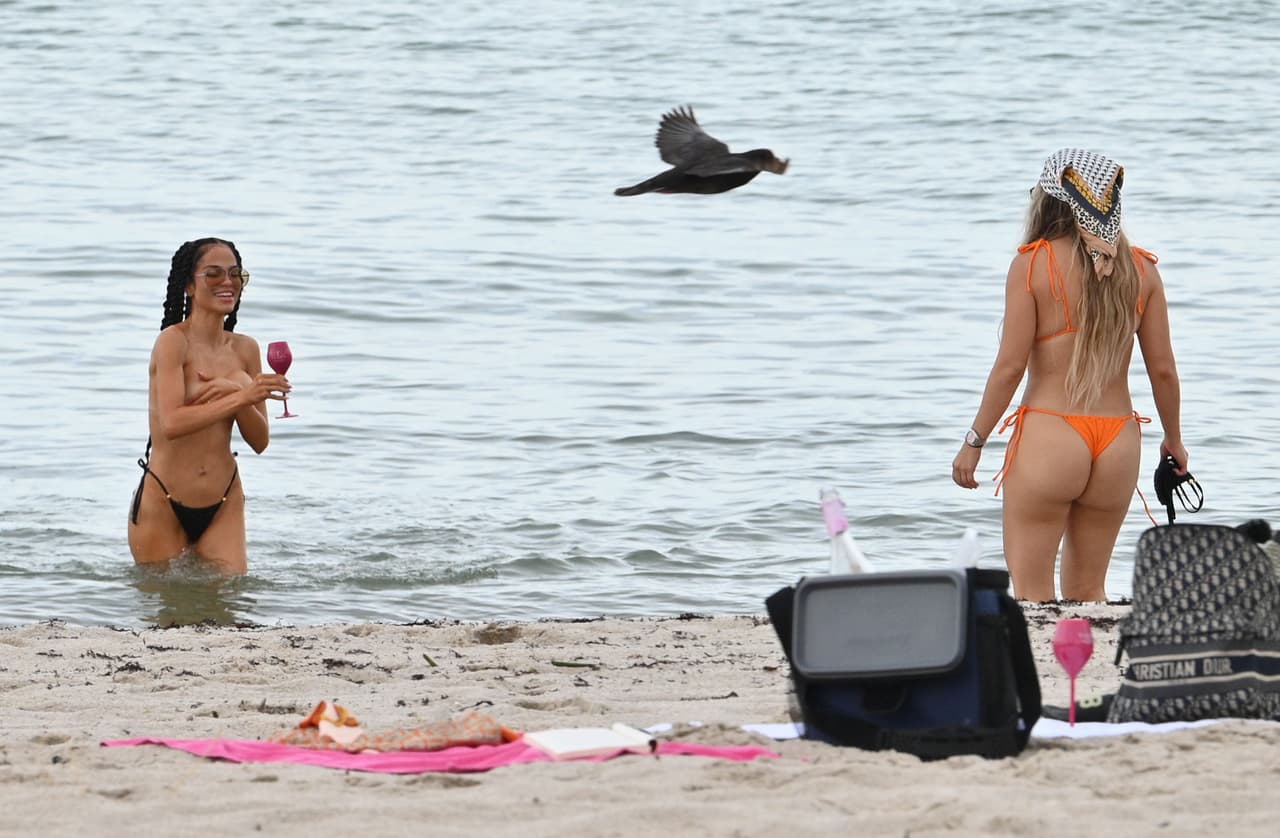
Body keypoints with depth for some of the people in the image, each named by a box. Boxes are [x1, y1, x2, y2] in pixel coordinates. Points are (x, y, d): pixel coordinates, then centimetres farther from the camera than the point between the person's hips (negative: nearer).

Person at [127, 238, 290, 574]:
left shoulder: (245, 349, 6)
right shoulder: (173, 342, -12)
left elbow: (259, 441, 3)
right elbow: (172, 424, -25)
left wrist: (233, 392, -15)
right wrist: (241, 398, -29)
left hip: (223, 505, 4)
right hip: (163, 505, -4)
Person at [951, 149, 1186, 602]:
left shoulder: (1033, 264, -7)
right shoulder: (1140, 268, 5)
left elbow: (1010, 366, -8)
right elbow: (1163, 368, 7)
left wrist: (974, 442, 1)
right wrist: (1174, 440, 21)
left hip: (1049, 436, -4)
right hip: (1118, 441, 4)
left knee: (1032, 596, 1)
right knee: (1087, 592, 15)